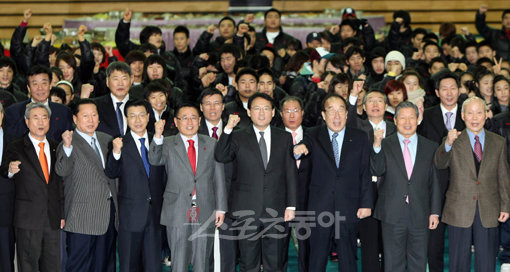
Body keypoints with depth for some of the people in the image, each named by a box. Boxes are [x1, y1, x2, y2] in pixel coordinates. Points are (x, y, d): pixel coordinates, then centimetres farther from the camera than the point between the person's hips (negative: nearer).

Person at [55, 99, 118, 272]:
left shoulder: (106, 140, 14)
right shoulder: (69, 144, -6)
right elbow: (61, 171, -24)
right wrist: (67, 146, -36)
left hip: (108, 211, 6)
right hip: (82, 217, -6)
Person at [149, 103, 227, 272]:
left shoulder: (211, 144, 9)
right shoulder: (168, 144, 4)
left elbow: (219, 177, 9)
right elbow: (154, 160, -15)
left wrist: (220, 208, 6)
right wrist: (158, 137, -30)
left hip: (205, 213, 2)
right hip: (177, 212, -2)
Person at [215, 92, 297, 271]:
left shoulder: (284, 138, 9)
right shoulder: (238, 137, 4)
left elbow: (291, 174, 8)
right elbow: (220, 157, -12)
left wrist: (291, 205, 4)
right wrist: (228, 129, -20)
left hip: (275, 210, 1)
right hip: (246, 210, -1)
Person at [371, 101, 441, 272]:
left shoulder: (430, 147, 8)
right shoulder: (385, 145, 4)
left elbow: (434, 182, 8)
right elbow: (377, 171, -12)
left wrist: (435, 212, 3)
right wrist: (377, 145, -24)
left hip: (420, 216, 1)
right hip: (392, 215, -1)